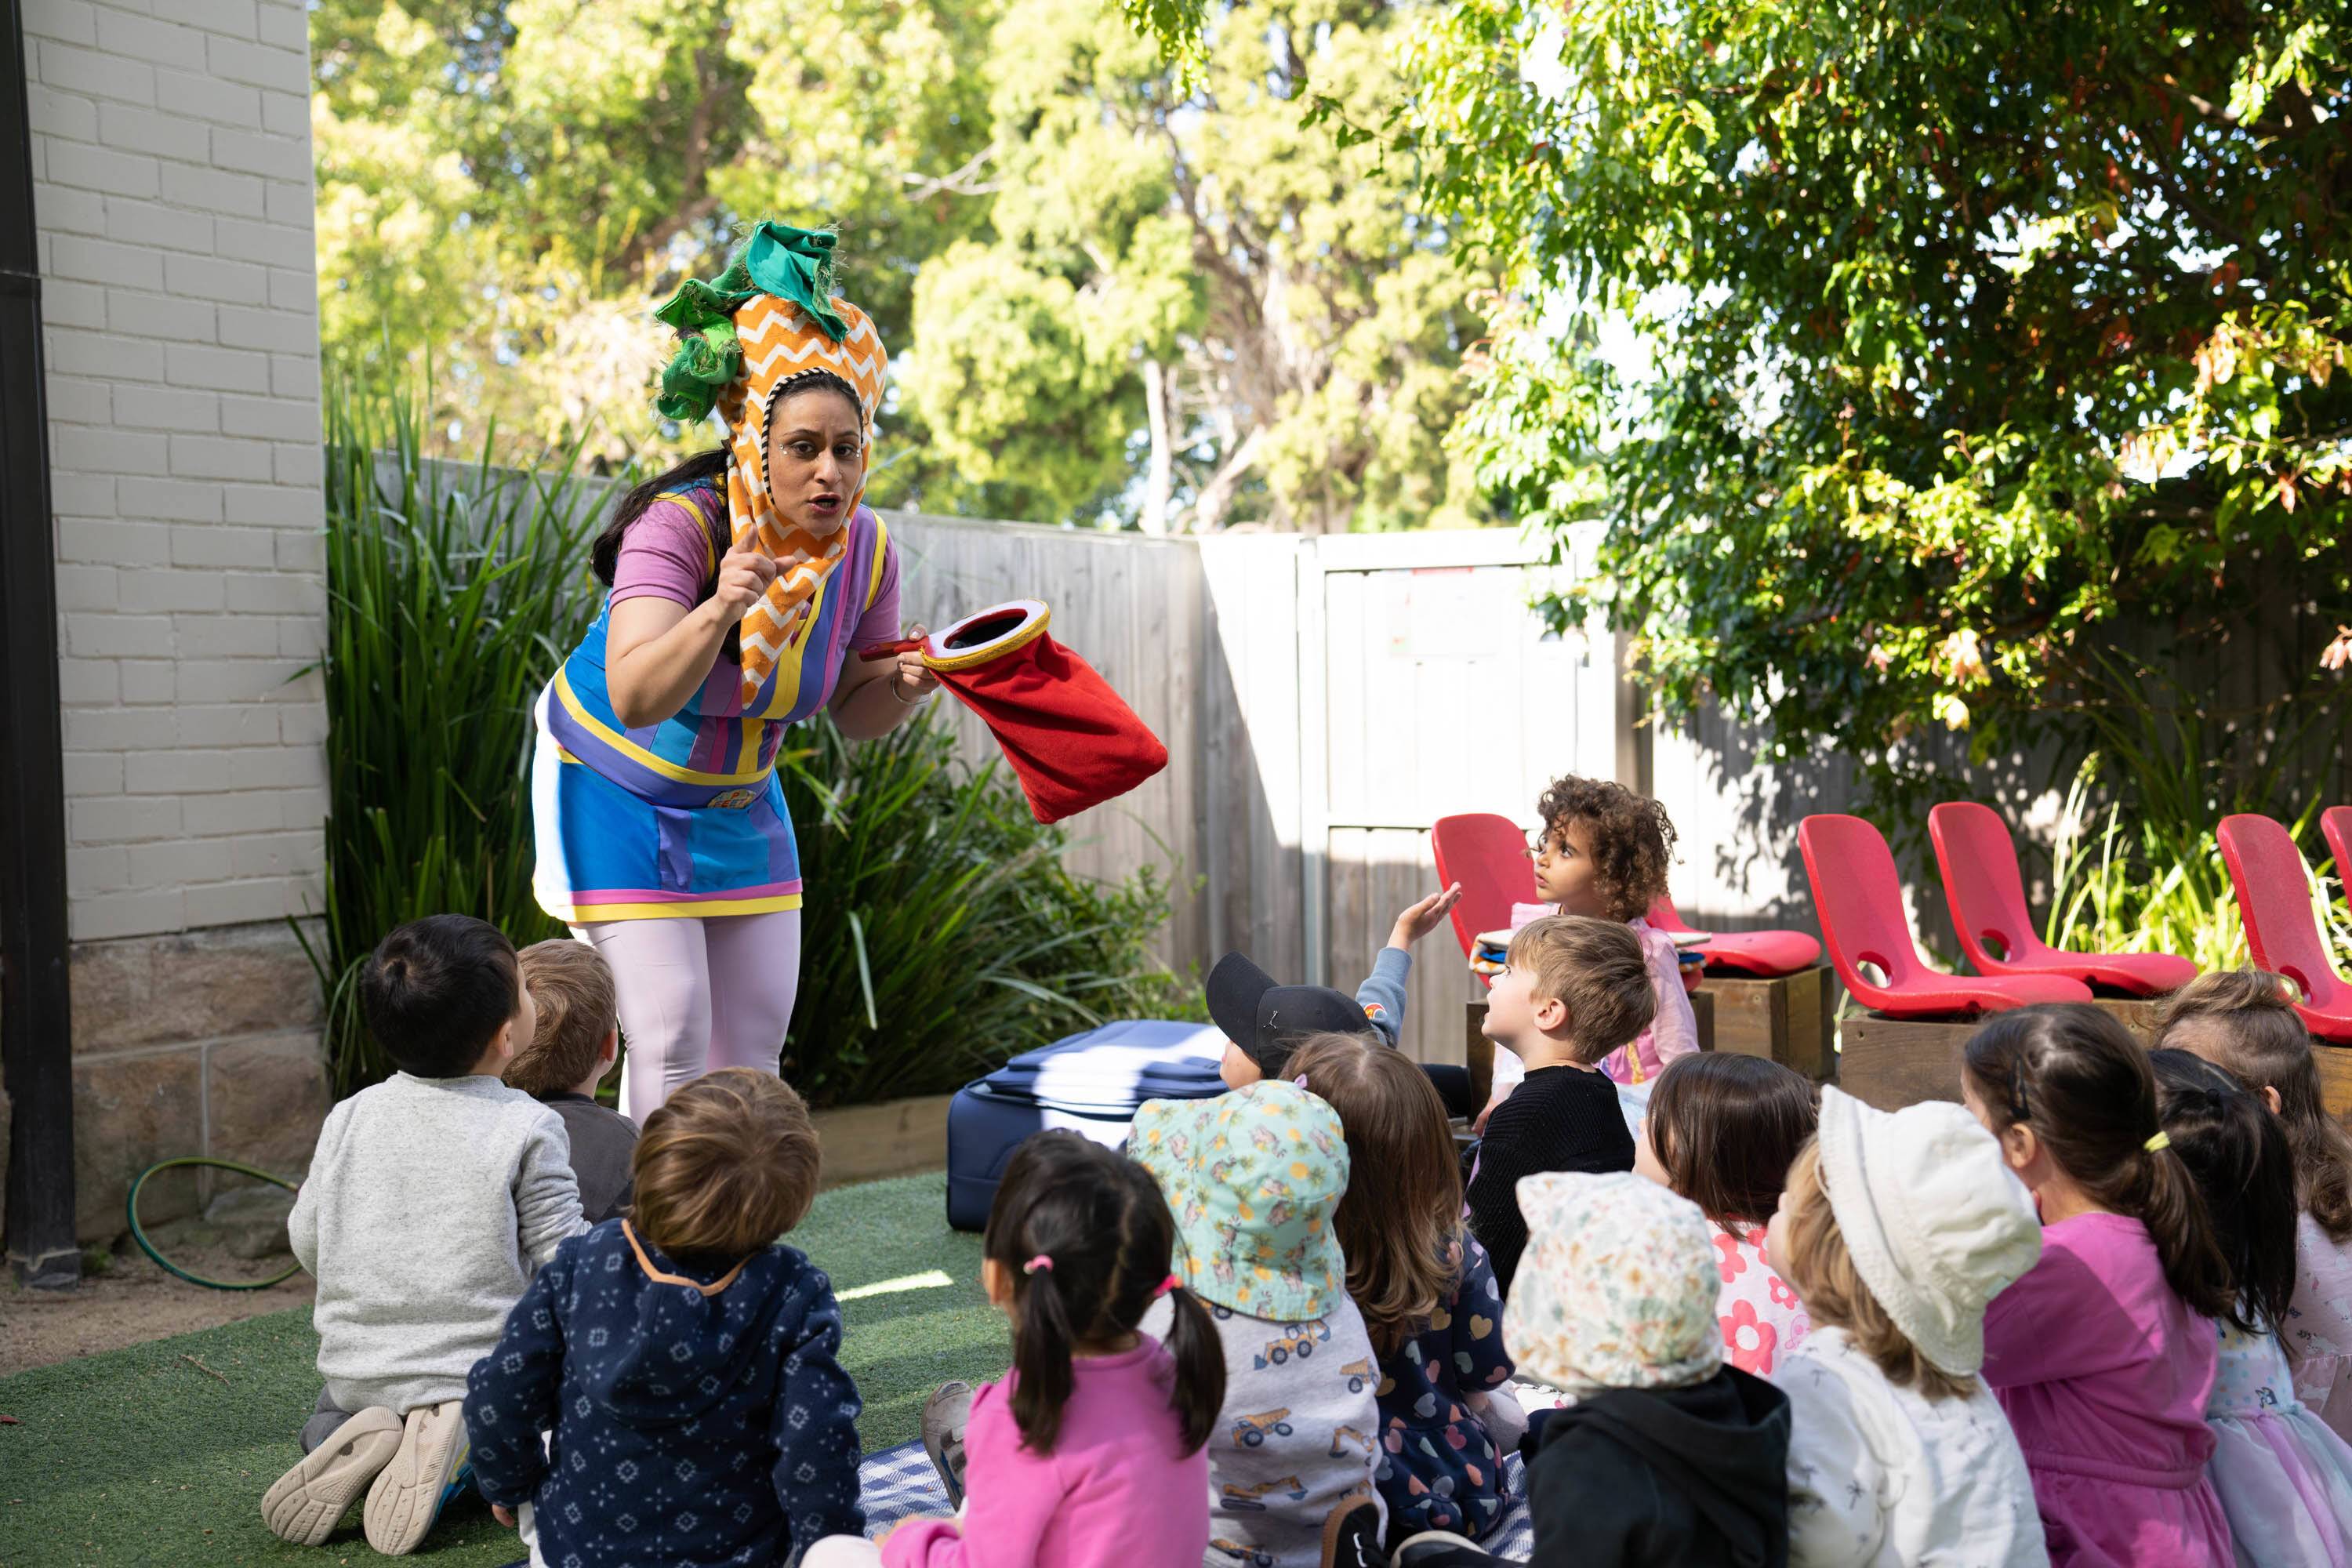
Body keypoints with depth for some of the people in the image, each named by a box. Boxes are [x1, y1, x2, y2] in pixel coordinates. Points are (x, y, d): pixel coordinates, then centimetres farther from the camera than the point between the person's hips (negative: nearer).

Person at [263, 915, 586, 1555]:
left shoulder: (350, 1118, -2)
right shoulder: (529, 1129, -15)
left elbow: (306, 1241, 6)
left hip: (360, 1370, 4)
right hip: (482, 1376, -4)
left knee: (328, 1413, 35)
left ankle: (349, 1448, -2)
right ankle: (455, 1449, -9)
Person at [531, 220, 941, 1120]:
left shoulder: (865, 549, -13)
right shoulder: (682, 524, -30)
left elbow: (853, 715, 1)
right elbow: (635, 698, -43)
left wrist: (902, 686, -20)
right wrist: (718, 614, -59)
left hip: (739, 803, 6)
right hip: (619, 791, -6)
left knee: (753, 1054, 9)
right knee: (670, 1045, -9)